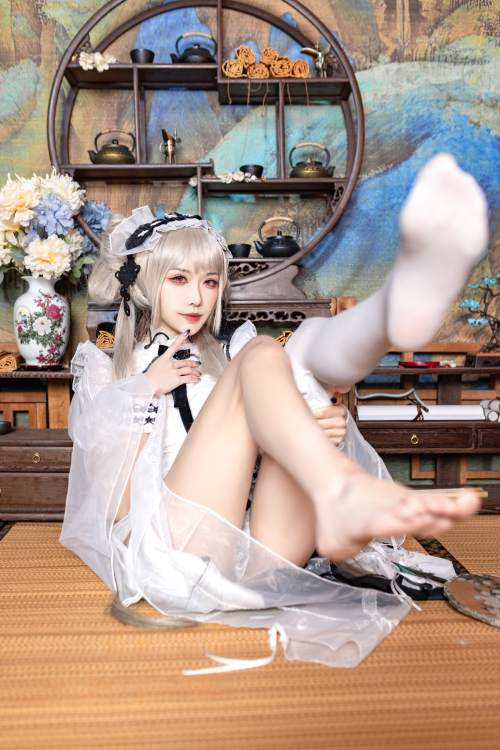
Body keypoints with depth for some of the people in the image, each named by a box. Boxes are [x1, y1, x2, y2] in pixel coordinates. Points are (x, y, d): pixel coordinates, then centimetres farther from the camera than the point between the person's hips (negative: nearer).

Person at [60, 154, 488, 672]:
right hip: (173, 556, -3)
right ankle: (343, 492, -45)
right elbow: (116, 511, 6)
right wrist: (145, 397, -2)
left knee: (301, 357, -12)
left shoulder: (226, 366, 28)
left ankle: (401, 301, -44)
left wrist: (318, 427, -3)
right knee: (259, 355, -19)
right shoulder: (111, 381, 20)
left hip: (261, 560, 3)